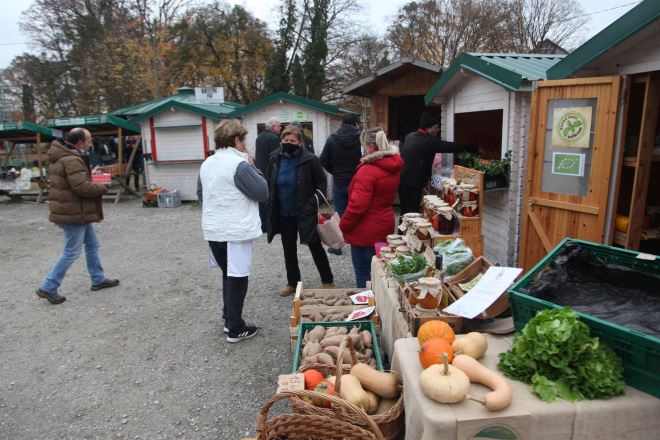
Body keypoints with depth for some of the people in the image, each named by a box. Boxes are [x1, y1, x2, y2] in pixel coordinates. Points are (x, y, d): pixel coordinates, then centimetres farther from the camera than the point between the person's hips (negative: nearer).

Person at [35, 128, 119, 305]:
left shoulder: (62, 157, 12)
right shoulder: (73, 160, -22)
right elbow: (82, 187, -28)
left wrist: (92, 180, 9)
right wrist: (102, 187, -12)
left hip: (77, 212, 11)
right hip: (74, 214, -11)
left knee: (92, 245, 18)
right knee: (72, 252, -2)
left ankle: (98, 280, 28)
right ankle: (48, 288, 8)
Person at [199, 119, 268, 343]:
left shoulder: (207, 164, 8)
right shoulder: (239, 165, -16)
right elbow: (263, 193, -12)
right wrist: (252, 166, -3)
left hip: (212, 230, 8)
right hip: (237, 232, -7)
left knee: (228, 276, 21)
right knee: (237, 279, 3)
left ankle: (229, 319, 30)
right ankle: (236, 329, 11)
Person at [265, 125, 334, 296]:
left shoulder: (310, 160, -12)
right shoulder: (275, 159, 0)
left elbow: (321, 183, -5)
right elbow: (268, 184, 11)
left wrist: (313, 204, -13)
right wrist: (272, 206, 4)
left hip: (305, 213, -4)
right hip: (283, 213, 4)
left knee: (315, 247, 6)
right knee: (288, 249, 14)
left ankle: (327, 281, 23)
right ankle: (292, 282, 30)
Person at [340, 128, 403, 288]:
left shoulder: (368, 170, -21)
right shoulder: (393, 167, 6)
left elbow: (357, 206, -24)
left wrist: (342, 226, -11)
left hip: (366, 232, -8)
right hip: (385, 227, 8)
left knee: (364, 276, 5)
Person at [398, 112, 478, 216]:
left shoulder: (410, 136, 11)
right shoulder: (428, 141, -14)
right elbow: (449, 147, -14)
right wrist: (473, 148, -6)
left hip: (402, 179, 9)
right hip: (413, 183, -9)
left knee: (405, 211, 16)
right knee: (413, 213, -5)